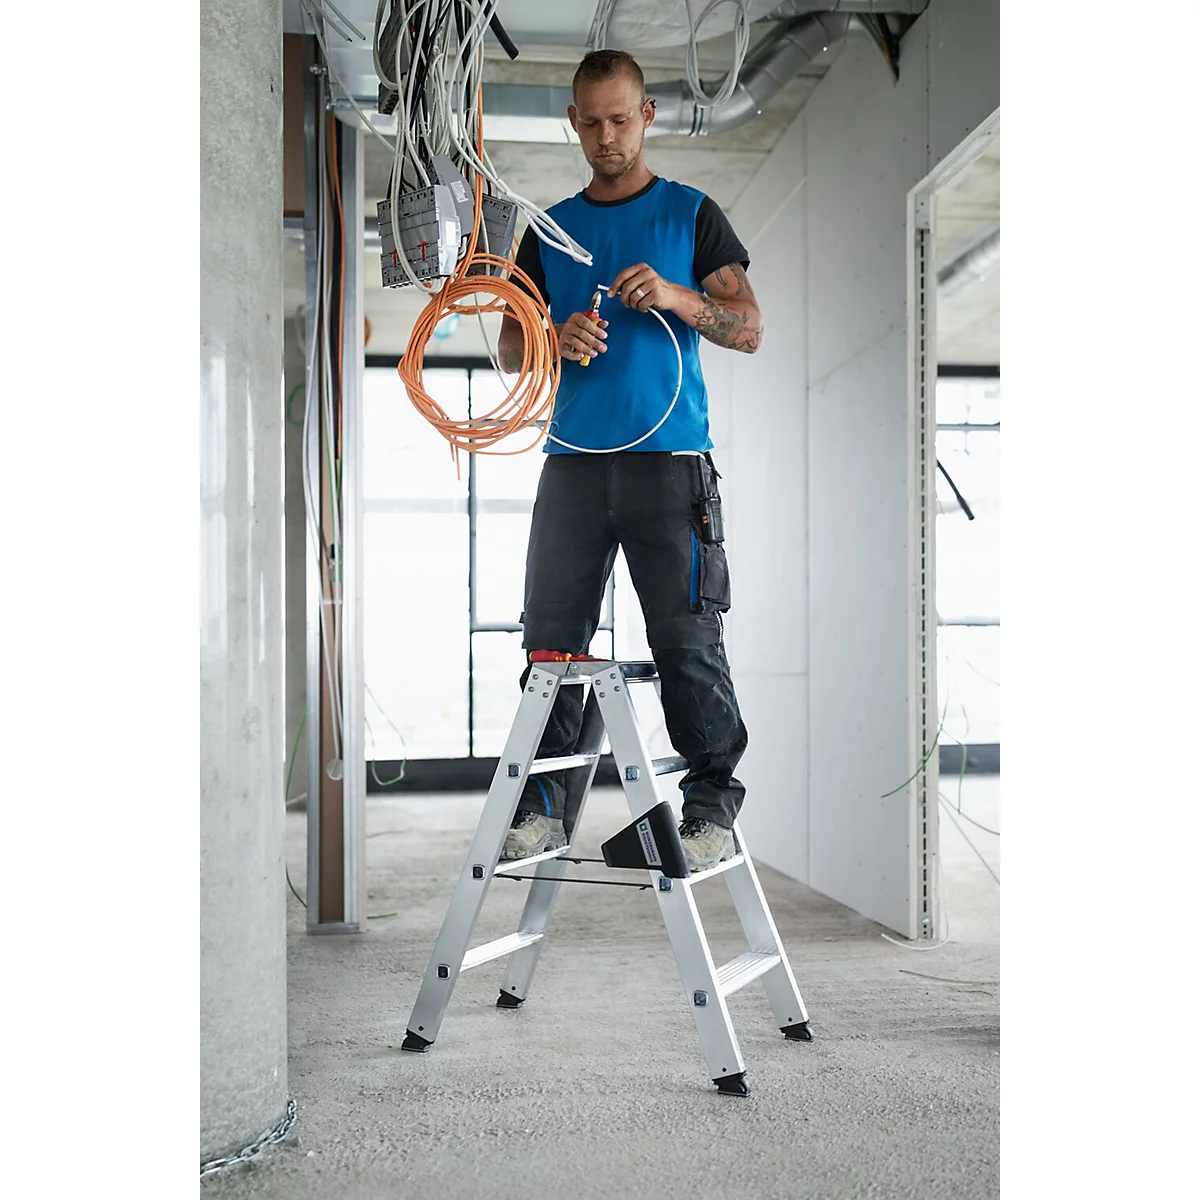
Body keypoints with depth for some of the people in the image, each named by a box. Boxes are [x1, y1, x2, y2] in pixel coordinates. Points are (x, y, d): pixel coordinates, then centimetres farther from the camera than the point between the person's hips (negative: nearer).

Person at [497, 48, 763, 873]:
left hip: (671, 462, -3)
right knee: (553, 637, 1)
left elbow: (750, 329, 3)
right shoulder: (550, 229, 17)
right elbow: (511, 347, 14)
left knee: (688, 641, -5)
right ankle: (542, 805, 9)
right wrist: (559, 340, -8)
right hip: (574, 461, 3)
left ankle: (713, 806, 5)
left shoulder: (692, 214, 9)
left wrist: (677, 297, -15)